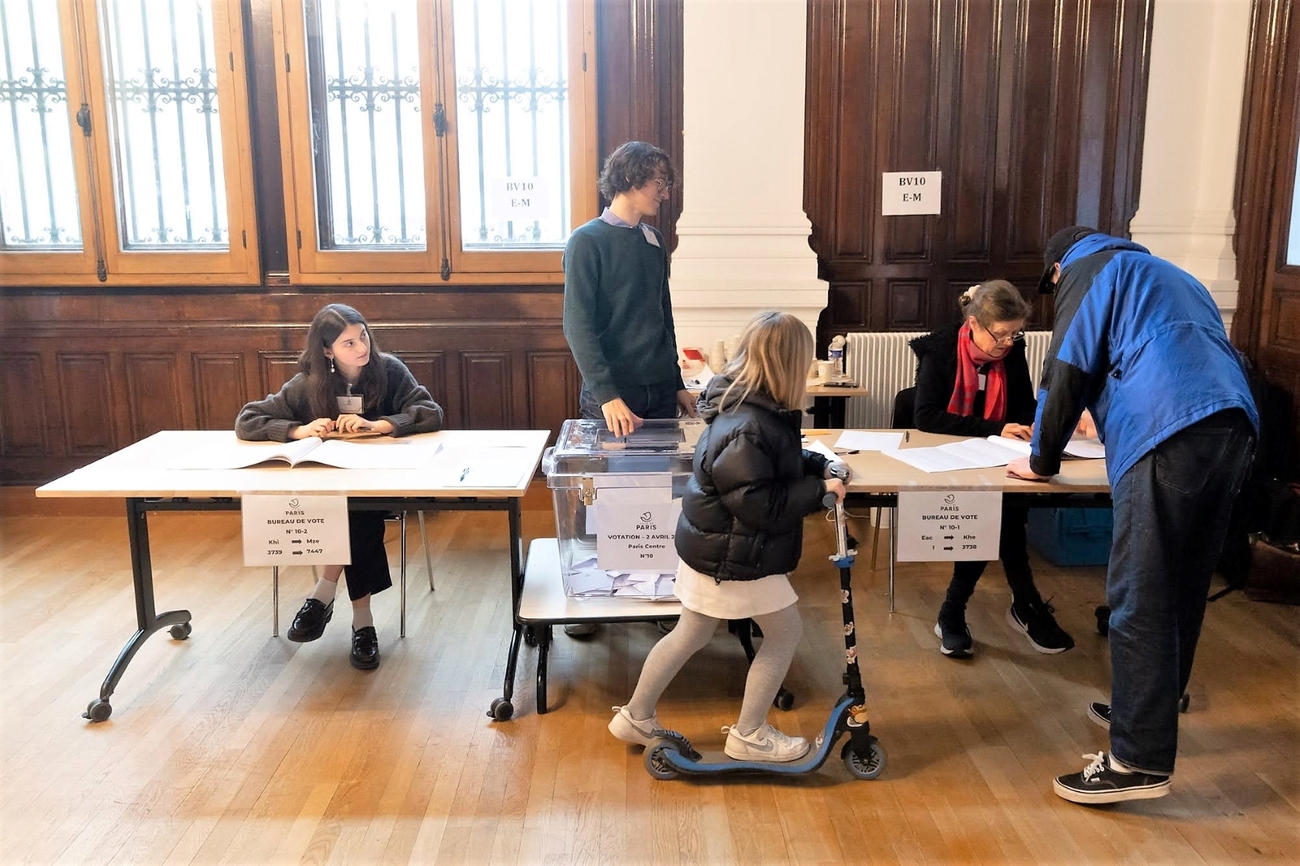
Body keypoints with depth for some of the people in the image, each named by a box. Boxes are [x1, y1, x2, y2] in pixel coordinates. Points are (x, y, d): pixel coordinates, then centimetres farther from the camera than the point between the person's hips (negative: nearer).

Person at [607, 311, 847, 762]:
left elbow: (779, 464, 17)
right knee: (785, 631, 9)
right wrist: (820, 490, -17)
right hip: (734, 556, -9)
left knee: (690, 635, 21)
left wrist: (819, 466, 3)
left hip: (713, 546, 9)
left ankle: (636, 717, 34)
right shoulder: (747, 429, -30)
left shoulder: (748, 408, 1)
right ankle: (749, 736, 22)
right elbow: (762, 506, -27)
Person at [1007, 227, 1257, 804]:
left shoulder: (1089, 270, 12)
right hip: (1232, 425, 8)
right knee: (1182, 590, 16)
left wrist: (1042, 460, 13)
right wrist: (1108, 417, 51)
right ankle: (1149, 712, 29)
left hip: (1170, 432, -8)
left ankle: (1141, 761, -5)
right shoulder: (1170, 277, 36)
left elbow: (1068, 369, 3)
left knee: (1139, 599, -7)